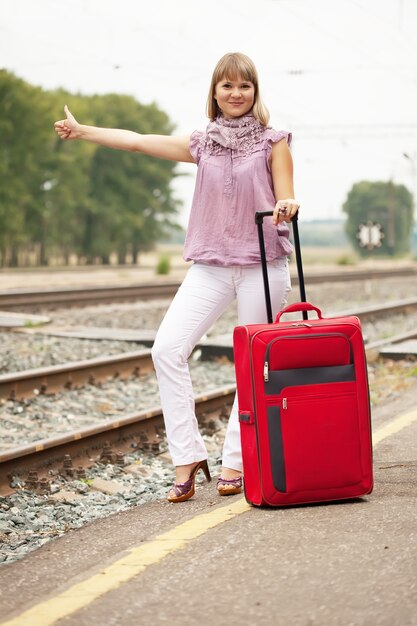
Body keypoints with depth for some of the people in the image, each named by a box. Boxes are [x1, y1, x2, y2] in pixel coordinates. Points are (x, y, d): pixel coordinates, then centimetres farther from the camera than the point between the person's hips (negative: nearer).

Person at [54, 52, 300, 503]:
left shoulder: (272, 141, 4)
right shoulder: (202, 144, 11)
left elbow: (285, 202, 0)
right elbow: (137, 141, 12)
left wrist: (286, 207, -24)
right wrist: (81, 131, 11)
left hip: (262, 264, -2)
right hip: (211, 263, 3)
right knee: (167, 348, -13)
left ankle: (235, 462, 11)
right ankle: (187, 456, -7)